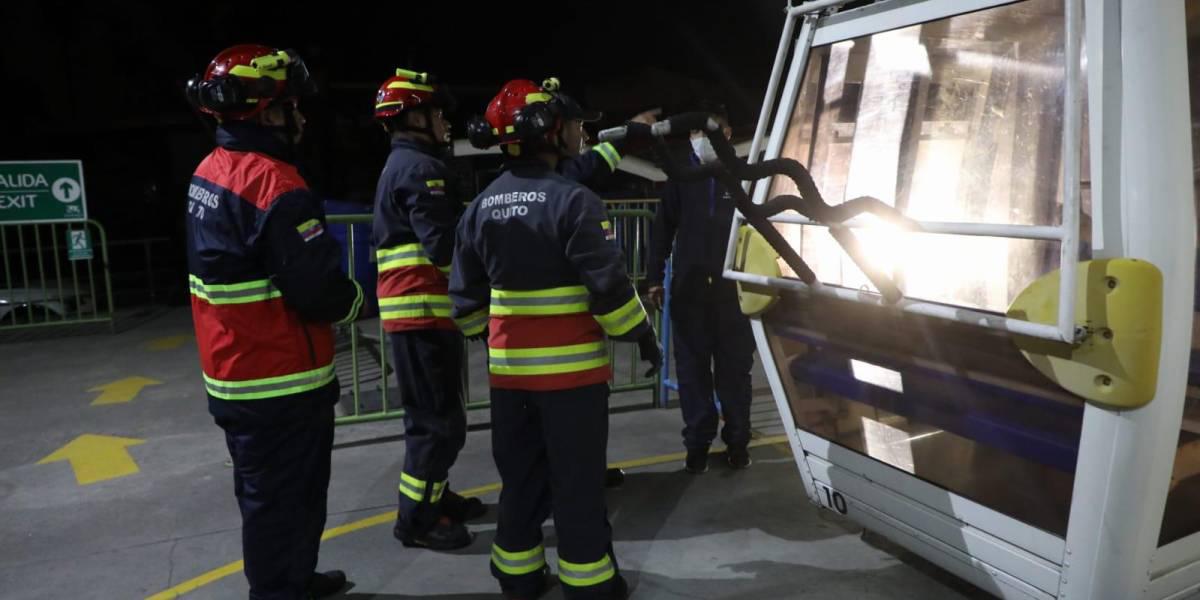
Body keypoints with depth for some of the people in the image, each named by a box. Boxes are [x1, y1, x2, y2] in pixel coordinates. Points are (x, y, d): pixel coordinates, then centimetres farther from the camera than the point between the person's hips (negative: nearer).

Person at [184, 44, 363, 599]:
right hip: (280, 380, -10)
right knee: (284, 501, 5)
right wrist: (354, 300, -3)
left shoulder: (210, 172, 7)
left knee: (267, 494, 23)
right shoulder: (273, 184, -23)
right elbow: (319, 292, -25)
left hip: (232, 371, 10)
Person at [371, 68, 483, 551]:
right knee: (439, 419, -3)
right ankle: (416, 519, 7)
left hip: (417, 309, 11)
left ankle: (433, 496, 32)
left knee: (433, 414, 19)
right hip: (424, 310, -11)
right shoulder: (420, 168, -13)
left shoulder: (401, 165, 20)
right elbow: (444, 247, -21)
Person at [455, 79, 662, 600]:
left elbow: (465, 294, 9)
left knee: (520, 475, 17)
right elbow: (609, 285, -18)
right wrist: (643, 334, -4)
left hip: (510, 368, 6)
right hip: (571, 367, -6)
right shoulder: (573, 200, -16)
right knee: (578, 480, 6)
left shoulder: (480, 207, 4)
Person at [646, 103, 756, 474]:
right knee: (692, 367, 4)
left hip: (734, 285, -1)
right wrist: (655, 278, 0)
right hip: (688, 287, 1)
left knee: (734, 366, 4)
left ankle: (737, 441, 15)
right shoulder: (681, 176, 7)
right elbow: (663, 228, 6)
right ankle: (697, 443, 12)